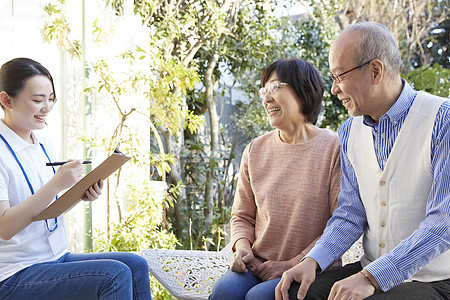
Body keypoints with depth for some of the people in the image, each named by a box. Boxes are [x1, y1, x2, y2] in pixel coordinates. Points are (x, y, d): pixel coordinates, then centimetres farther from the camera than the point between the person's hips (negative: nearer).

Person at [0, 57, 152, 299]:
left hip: (58, 257, 8)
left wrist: (80, 195, -1)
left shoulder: (43, 144, 10)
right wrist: (55, 184, -26)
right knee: (115, 274, -24)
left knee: (136, 265, -10)